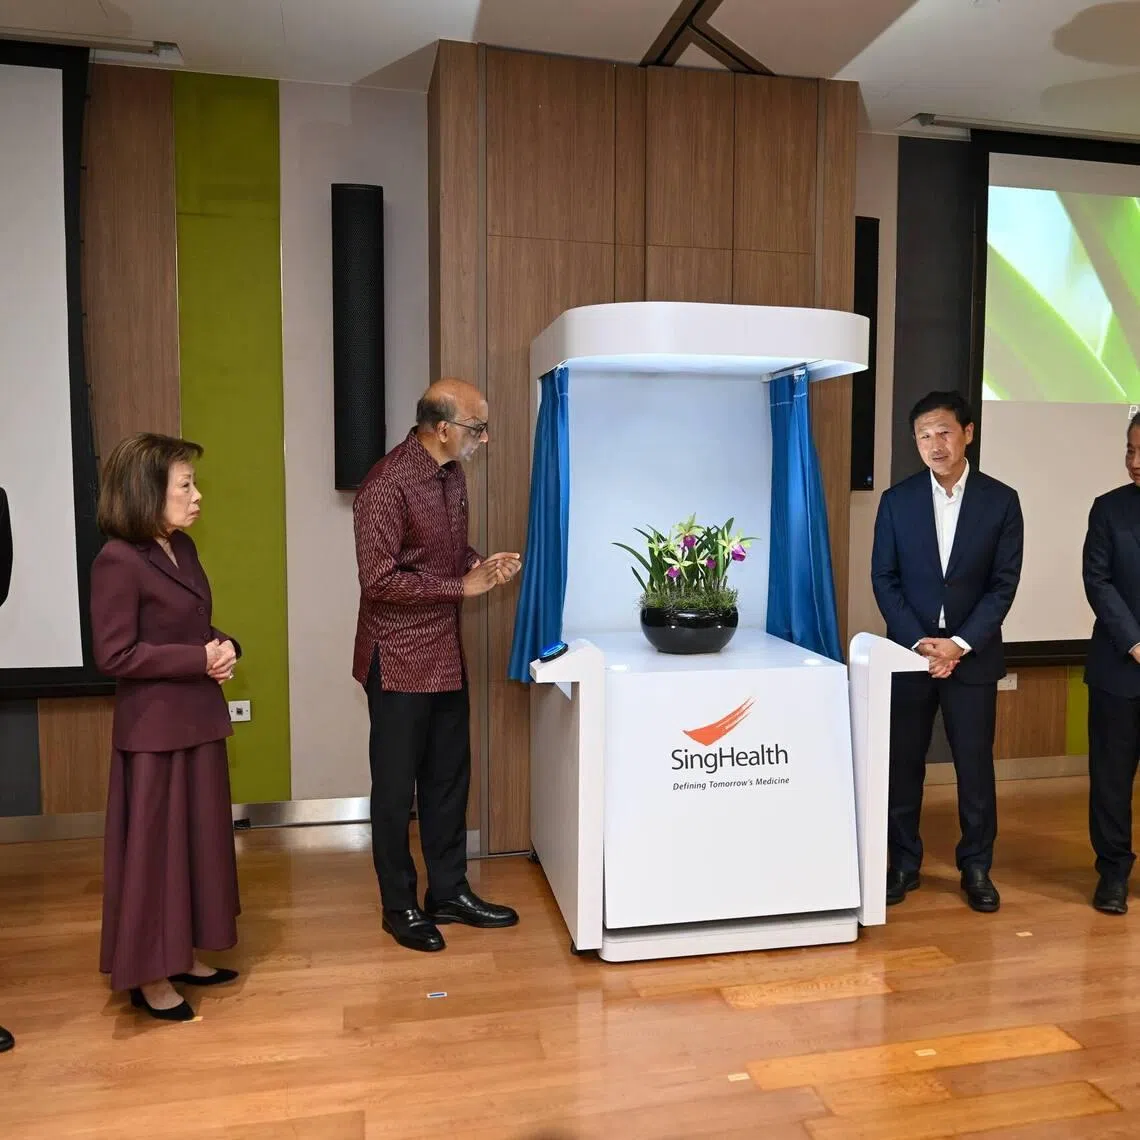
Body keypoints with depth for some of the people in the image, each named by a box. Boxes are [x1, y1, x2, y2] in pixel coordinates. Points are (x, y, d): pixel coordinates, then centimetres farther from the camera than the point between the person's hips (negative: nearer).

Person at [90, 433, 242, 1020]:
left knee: (199, 840, 16)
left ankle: (184, 956, 32)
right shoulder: (117, 560, -17)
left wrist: (225, 646, -4)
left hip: (197, 719, 9)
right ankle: (148, 977, 21)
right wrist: (200, 660, -19)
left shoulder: (182, 548, 8)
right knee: (154, 848, 4)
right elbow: (114, 655, -19)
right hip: (154, 729, -8)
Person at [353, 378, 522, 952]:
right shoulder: (387, 485, -20)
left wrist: (482, 565, -2)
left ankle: (449, 892, 31)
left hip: (445, 655, 8)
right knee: (396, 786, 7)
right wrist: (462, 587, -19)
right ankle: (399, 906, 24)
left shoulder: (451, 474, 6)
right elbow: (379, 581, -22)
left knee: (448, 776, 16)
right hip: (398, 659, -8)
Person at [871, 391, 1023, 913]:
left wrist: (960, 644, -13)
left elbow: (1004, 583, -3)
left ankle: (976, 867, 23)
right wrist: (919, 643, -10)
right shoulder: (897, 500, 1)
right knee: (903, 764, 6)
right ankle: (903, 863, 20)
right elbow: (884, 579, 0)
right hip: (909, 651, 1)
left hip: (974, 655, 0)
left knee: (975, 765, 7)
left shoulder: (1000, 500, -1)